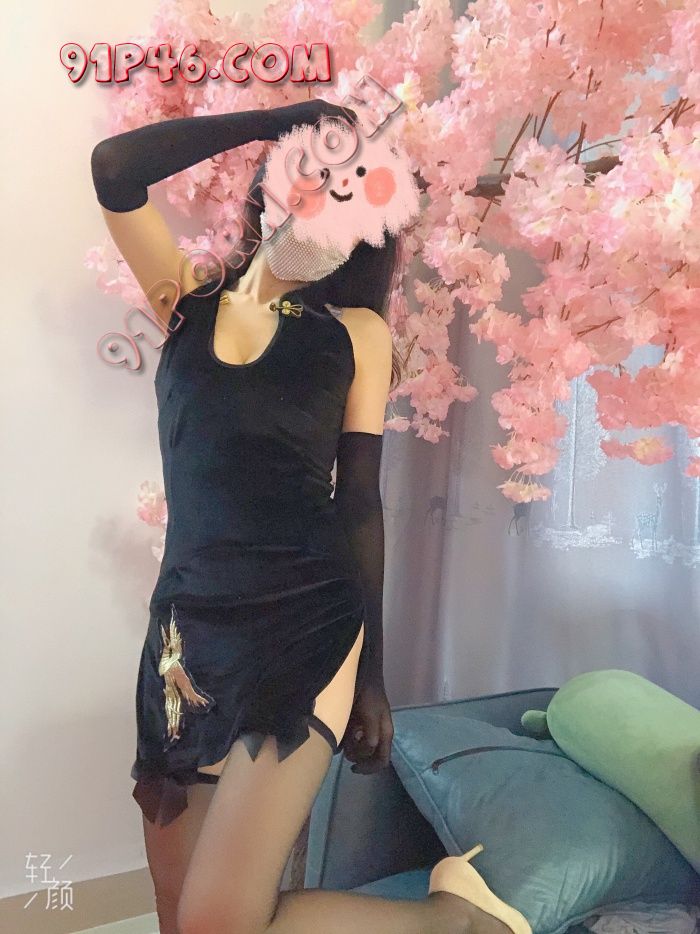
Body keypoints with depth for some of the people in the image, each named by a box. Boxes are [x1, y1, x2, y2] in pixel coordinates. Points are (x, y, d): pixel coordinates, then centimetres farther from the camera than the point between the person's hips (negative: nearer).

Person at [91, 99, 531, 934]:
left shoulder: (355, 331, 6)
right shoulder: (188, 301, 11)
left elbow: (359, 501, 3)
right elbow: (116, 169, -1)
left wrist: (369, 676, 2)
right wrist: (280, 119, 5)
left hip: (306, 634, -3)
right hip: (187, 628, 3)